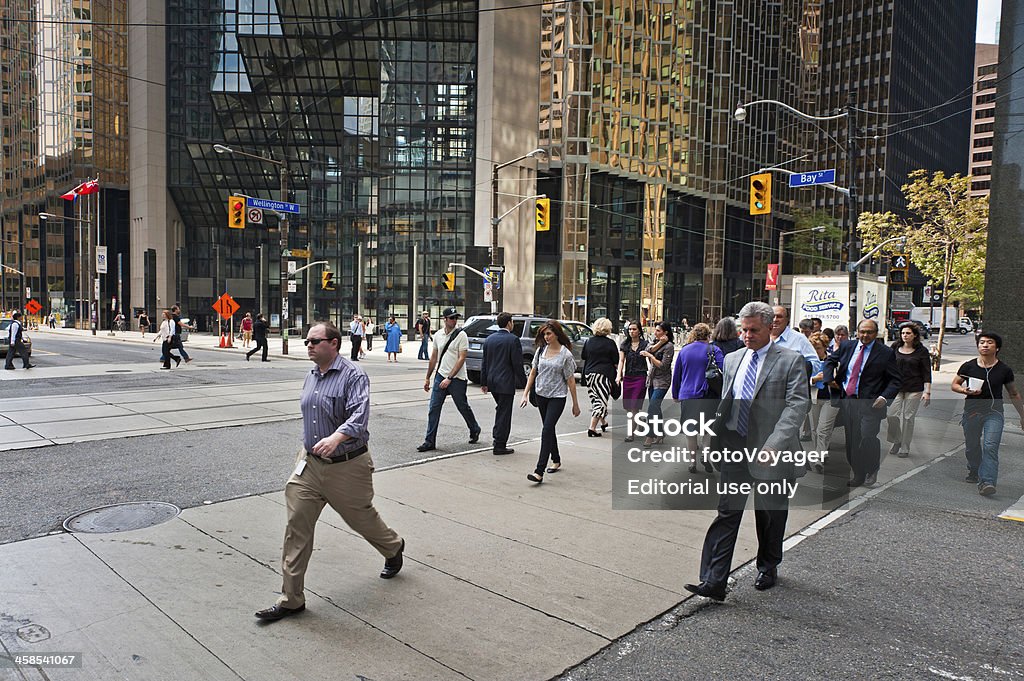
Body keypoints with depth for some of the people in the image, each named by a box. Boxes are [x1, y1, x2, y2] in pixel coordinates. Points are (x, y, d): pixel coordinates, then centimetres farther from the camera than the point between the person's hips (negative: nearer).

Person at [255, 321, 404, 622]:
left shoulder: (353, 375, -16)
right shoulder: (311, 376, 9)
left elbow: (359, 416, -30)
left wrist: (336, 438, -46)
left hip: (347, 466, -6)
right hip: (309, 464, 6)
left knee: (361, 518, 14)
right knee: (296, 526, 0)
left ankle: (394, 549, 46)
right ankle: (291, 599, 11)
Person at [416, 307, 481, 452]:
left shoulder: (461, 335, -10)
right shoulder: (438, 335, 7)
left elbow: (461, 359, -15)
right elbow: (434, 358, 15)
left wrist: (449, 378, -20)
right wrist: (427, 378, 16)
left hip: (457, 378, -4)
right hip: (440, 376, 4)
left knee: (464, 407, 10)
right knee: (433, 409, -1)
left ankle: (475, 431, 35)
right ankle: (430, 442, 3)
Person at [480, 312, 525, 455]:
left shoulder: (489, 339, 7)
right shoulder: (513, 340, -12)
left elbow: (484, 362, 11)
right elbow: (517, 364, -13)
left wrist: (484, 382, 16)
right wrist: (523, 383, -5)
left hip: (492, 381, 6)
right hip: (506, 382, -6)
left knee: (501, 409, 23)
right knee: (504, 412, 1)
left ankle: (497, 438, 25)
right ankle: (500, 446, 5)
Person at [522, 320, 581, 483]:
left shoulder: (566, 355, -10)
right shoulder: (541, 350, 4)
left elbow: (570, 380, -6)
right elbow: (533, 372, 10)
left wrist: (575, 404, -2)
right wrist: (526, 394, 5)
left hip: (557, 397, -5)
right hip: (541, 395, 6)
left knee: (547, 430, -14)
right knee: (549, 429, 16)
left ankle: (539, 471, -16)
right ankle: (556, 461, 35)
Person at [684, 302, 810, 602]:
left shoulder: (790, 360, -5)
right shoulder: (732, 360, 11)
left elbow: (797, 404, -16)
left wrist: (775, 443, -27)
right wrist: (717, 436, 10)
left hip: (773, 453, -3)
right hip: (736, 450, 3)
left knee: (771, 514, 15)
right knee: (727, 513, -2)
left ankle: (768, 568, 38)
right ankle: (713, 581, -2)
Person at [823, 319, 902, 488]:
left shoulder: (886, 352, -2)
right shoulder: (847, 346, 8)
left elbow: (896, 379, 1)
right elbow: (830, 361, 22)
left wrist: (884, 397, -14)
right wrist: (828, 380, 5)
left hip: (870, 403, -4)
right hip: (846, 400, 4)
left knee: (868, 438, -15)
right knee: (851, 440, 8)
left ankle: (872, 472, 10)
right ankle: (858, 475, 22)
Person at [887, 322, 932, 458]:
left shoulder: (921, 351, -2)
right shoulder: (895, 347, 5)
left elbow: (927, 373, -2)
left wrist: (927, 392, -8)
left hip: (914, 389, -2)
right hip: (896, 387, 2)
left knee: (908, 417, 1)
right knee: (892, 415, -6)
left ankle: (905, 448, 13)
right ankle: (896, 442, 16)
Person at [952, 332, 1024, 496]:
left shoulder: (1004, 369, -1)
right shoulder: (968, 366, -2)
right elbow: (954, 385, 9)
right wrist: (965, 391, -14)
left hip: (994, 413, -1)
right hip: (972, 412, 2)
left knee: (990, 447, -15)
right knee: (972, 446, 13)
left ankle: (986, 482, -20)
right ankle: (974, 473, 37)